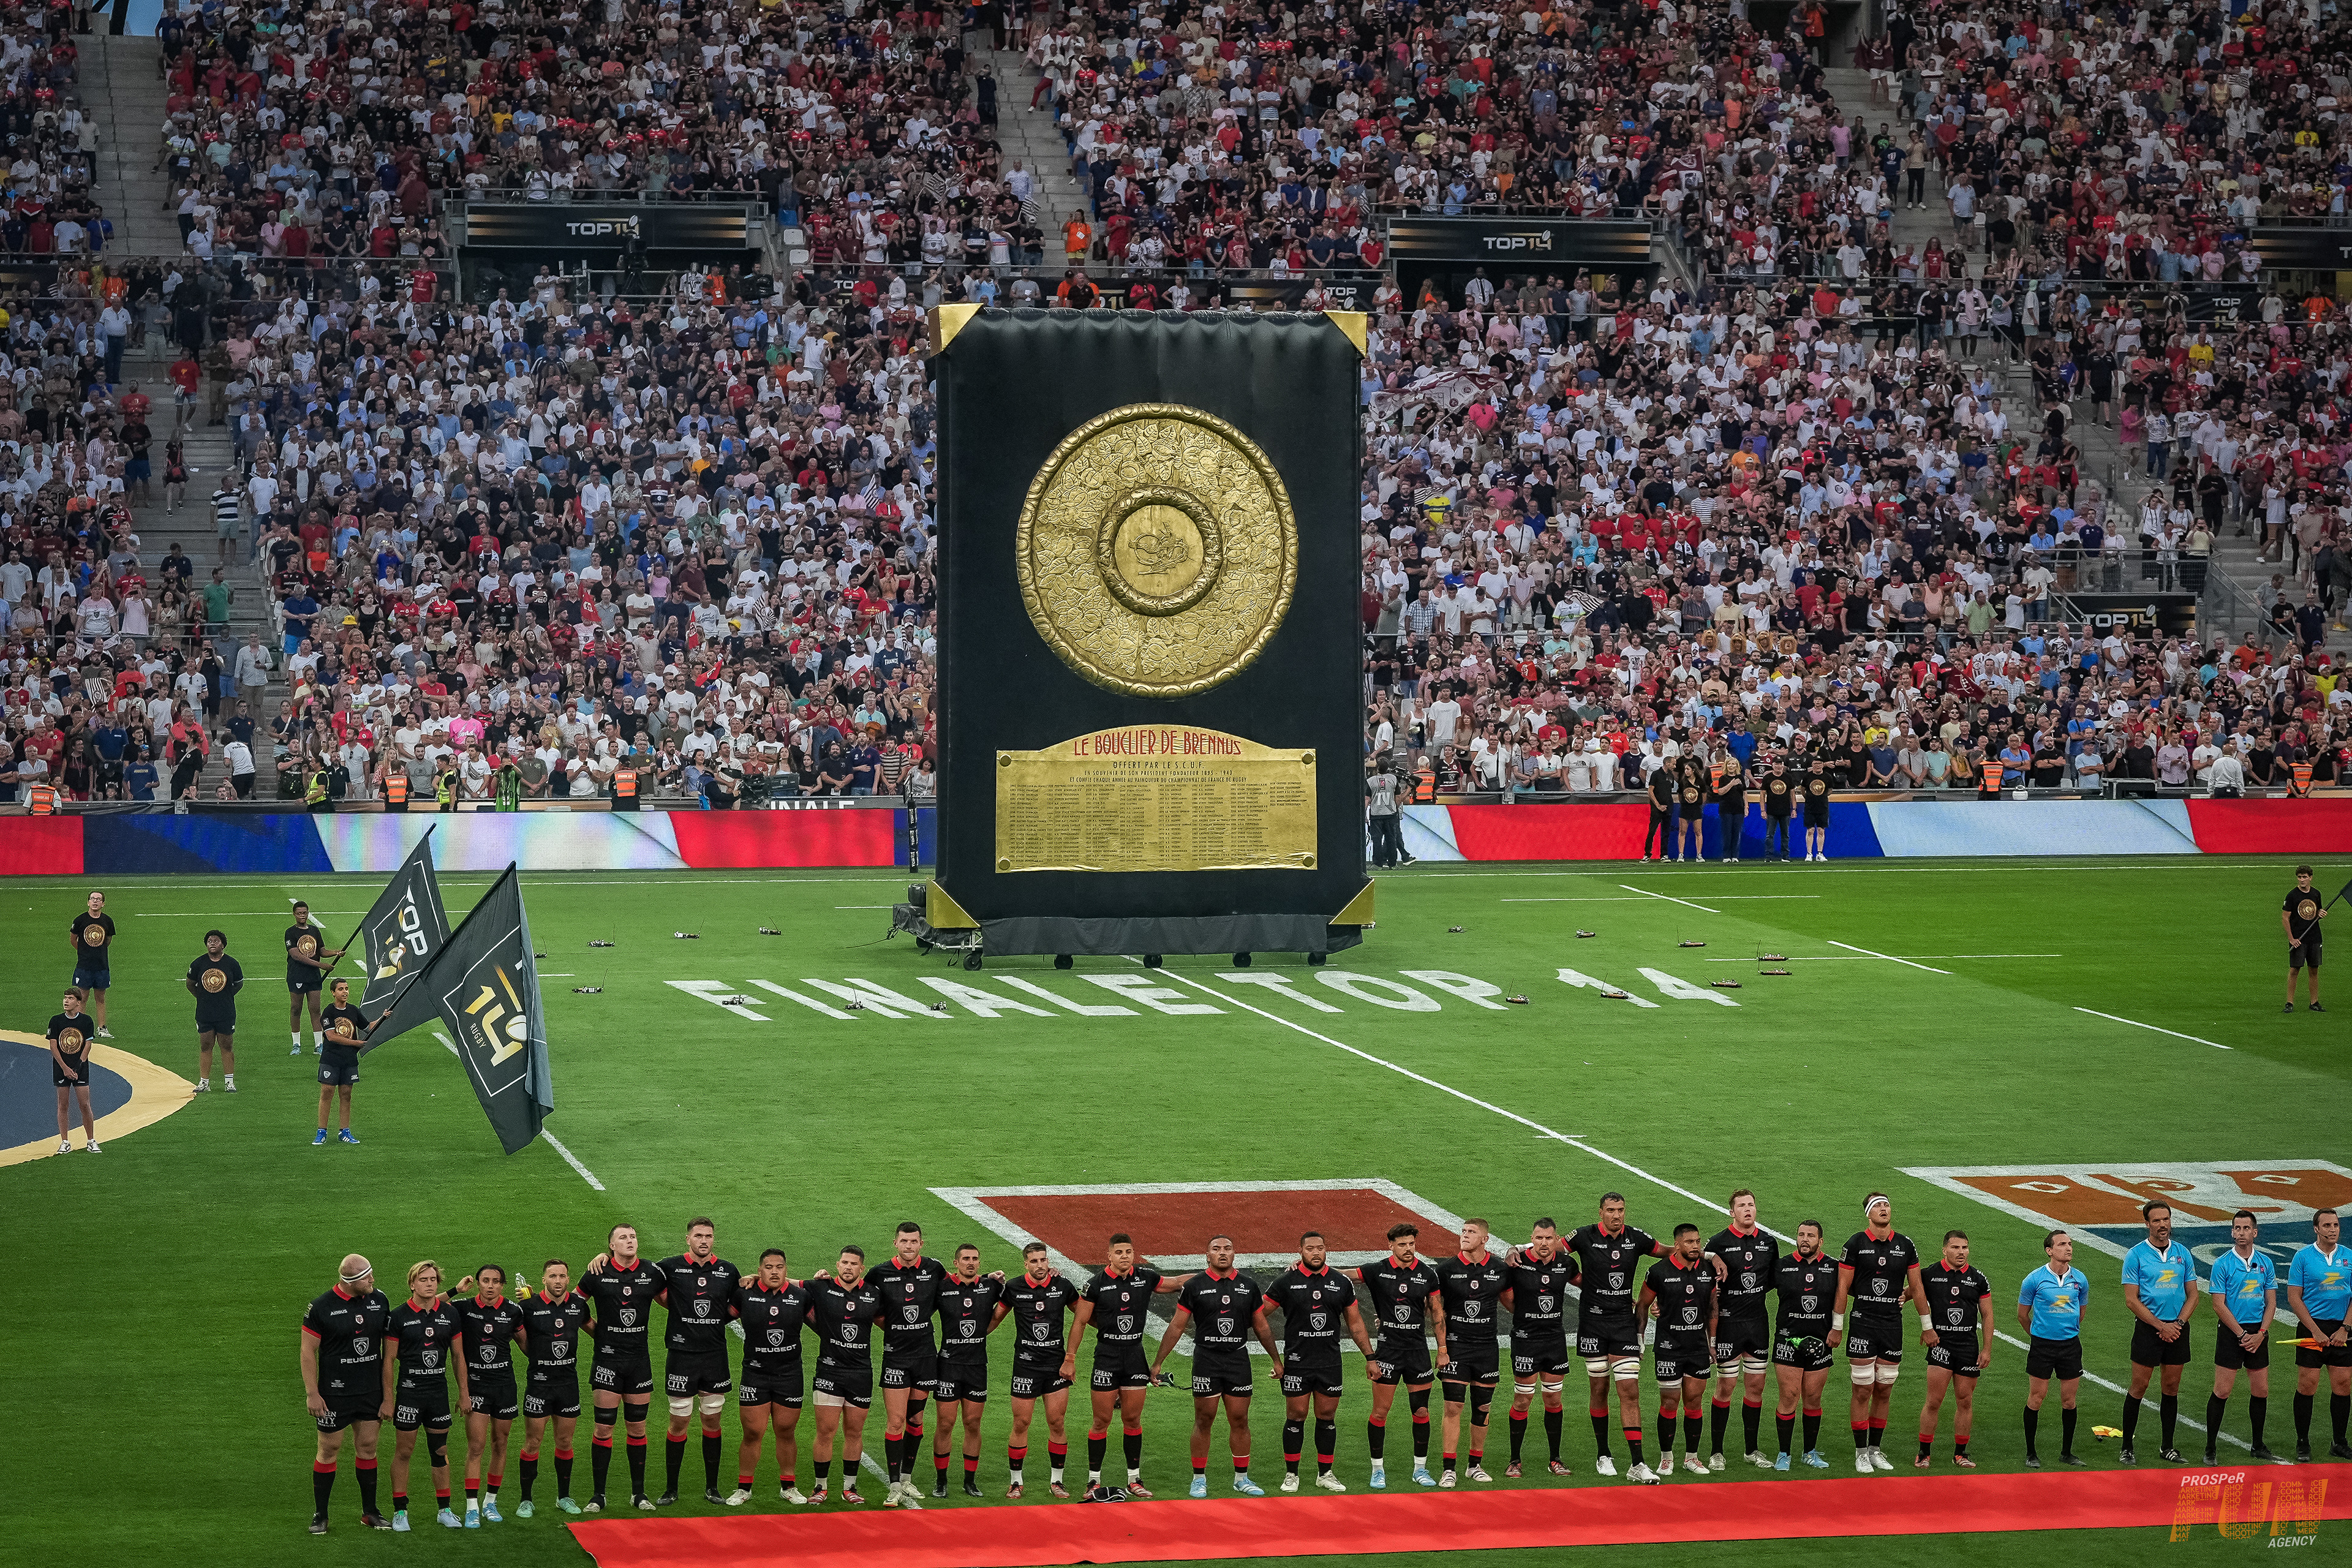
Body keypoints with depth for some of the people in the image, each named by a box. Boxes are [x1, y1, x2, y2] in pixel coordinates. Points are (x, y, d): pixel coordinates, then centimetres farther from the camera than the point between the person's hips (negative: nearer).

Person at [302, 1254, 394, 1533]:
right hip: (334, 1392, -4)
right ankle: (320, 1515, 11)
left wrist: (388, 1393, 9)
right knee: (329, 1450, 1)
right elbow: (308, 1350, -6)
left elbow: (389, 1344, 10)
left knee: (367, 1448, 10)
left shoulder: (379, 1300, 2)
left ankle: (369, 1511, 21)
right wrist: (312, 1393, -10)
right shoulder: (322, 1307, -11)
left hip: (371, 1391, 4)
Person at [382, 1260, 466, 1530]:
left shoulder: (450, 1313, 4)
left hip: (439, 1391, 3)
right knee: (404, 1451, 1)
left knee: (440, 1451, 9)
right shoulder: (399, 1316, -6)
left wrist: (463, 1392, 8)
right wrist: (388, 1399, -6)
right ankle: (400, 1512, 8)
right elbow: (389, 1359, -3)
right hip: (409, 1391, -3)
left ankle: (444, 1510, 18)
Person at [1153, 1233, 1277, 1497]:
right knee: (1204, 1421, 1)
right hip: (1206, 1359, -2)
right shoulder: (1195, 1285, -1)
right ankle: (1199, 1479, 10)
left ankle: (1242, 1478, 15)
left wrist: (1277, 1360, 15)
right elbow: (1177, 1326, 2)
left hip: (1238, 1358, 2)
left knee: (1240, 1421, 5)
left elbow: (1261, 1327, 15)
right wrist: (1158, 1363, 0)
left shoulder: (1248, 1286, 6)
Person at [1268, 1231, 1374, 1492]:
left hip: (1330, 1362, 2)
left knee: (1327, 1417, 7)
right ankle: (1291, 1475, 11)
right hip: (1297, 1362, -2)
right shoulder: (1286, 1282, -3)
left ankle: (1325, 1474, 17)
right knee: (1296, 1417, 1)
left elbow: (1355, 1324, 13)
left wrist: (1370, 1357, 10)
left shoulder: (1341, 1283, 5)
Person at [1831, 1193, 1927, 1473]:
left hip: (1893, 1325, 3)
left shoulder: (1905, 1245, 6)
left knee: (1884, 1392, 7)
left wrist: (1927, 1327, 12)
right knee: (1863, 1391, -3)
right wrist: (1837, 1327, -3)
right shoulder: (1856, 1244, -3)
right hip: (1863, 1324, -3)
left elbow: (1916, 1288, 12)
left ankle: (1876, 1449, 17)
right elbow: (1843, 1287, -1)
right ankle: (1861, 1452, 3)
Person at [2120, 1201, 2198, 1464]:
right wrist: (2161, 1326, -13)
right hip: (2148, 1327, -4)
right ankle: (2127, 1448, 5)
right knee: (2139, 1387, -2)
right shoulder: (2136, 1255, -5)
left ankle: (2167, 1448, 16)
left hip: (2178, 1328, 4)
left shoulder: (2182, 1254, 7)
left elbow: (2192, 1295, 9)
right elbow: (2132, 1300, -8)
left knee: (2171, 1388, 8)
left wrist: (2178, 1323, -7)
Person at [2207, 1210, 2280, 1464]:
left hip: (2258, 1333, 4)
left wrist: (2260, 1333, -6)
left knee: (2261, 1391, 7)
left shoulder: (2266, 1263, 7)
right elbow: (2219, 1306, -8)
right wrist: (2243, 1334, -12)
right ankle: (2210, 1449, -2)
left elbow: (2271, 1302, 8)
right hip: (2232, 1331, -4)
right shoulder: (2223, 1264, -5)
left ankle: (2258, 1446, 20)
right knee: (2222, 1391, -6)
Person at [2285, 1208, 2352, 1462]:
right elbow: (2294, 1297, -4)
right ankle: (2303, 1444, 4)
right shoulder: (2303, 1257, -1)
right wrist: (2316, 1331, -10)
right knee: (2307, 1385, -4)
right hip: (2312, 1327, -3)